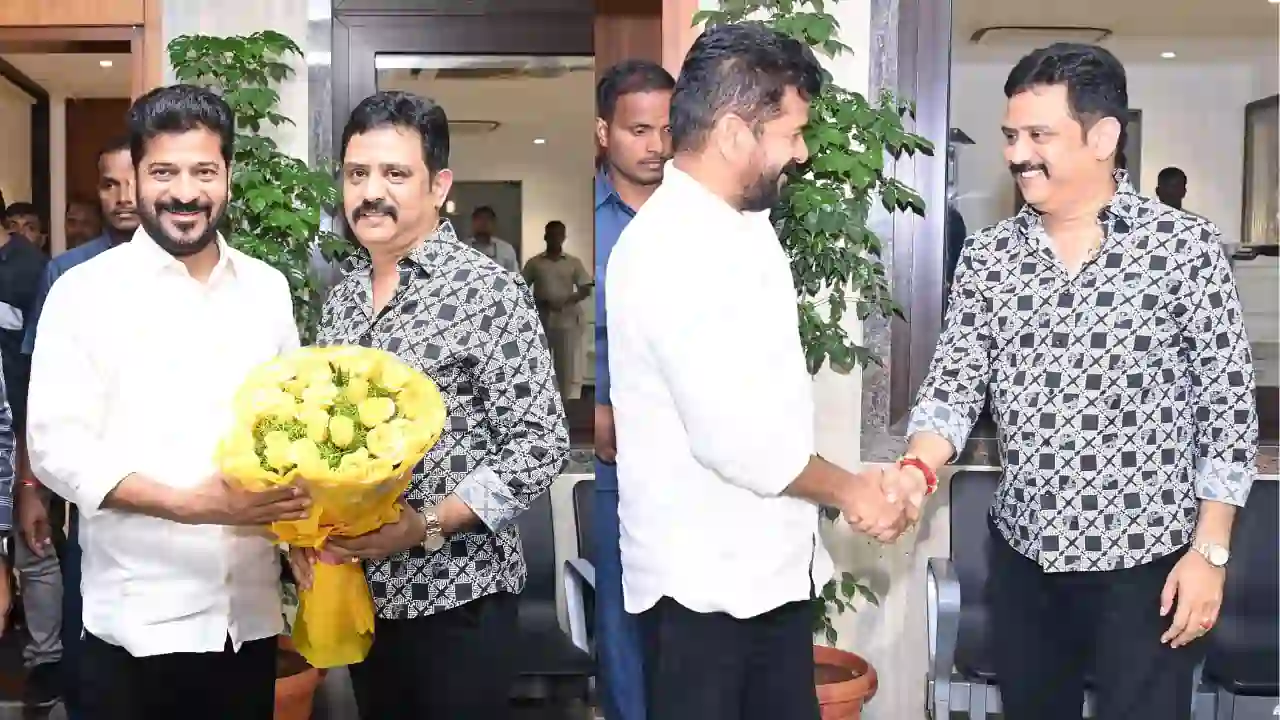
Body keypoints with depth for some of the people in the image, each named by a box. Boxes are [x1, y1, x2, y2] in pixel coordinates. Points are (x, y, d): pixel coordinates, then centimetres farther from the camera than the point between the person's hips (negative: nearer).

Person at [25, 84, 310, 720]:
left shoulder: (267, 288, 7)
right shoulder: (84, 291, -5)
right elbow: (56, 447, -10)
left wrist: (306, 525, -1)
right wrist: (188, 503, -20)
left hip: (250, 615, 4)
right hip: (136, 623, -3)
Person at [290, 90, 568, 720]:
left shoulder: (490, 292, -12)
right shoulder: (339, 300, 7)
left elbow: (541, 444, -15)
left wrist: (427, 524, -22)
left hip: (455, 597, -6)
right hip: (357, 593, 6)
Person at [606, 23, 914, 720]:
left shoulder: (746, 221, 7)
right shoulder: (669, 252, -24)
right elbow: (734, 438, -26)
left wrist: (842, 485, 8)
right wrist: (847, 490, -10)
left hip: (768, 564, 8)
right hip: (701, 582, -8)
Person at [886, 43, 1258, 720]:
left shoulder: (1185, 245, -8)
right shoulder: (987, 256, 2)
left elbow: (1228, 404, -5)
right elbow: (953, 384, -1)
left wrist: (1210, 551, -7)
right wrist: (916, 470, -20)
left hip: (1148, 561, -3)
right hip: (1023, 555, 4)